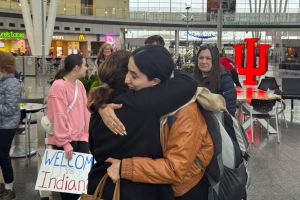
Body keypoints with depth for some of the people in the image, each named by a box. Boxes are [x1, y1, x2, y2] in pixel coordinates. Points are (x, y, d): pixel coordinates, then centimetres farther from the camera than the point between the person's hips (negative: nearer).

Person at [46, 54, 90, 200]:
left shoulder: (79, 84, 8)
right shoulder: (58, 86, -16)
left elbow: (84, 110, 10)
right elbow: (59, 117, -17)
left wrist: (85, 134, 5)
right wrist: (65, 143, -16)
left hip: (80, 138, 7)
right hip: (65, 140, -7)